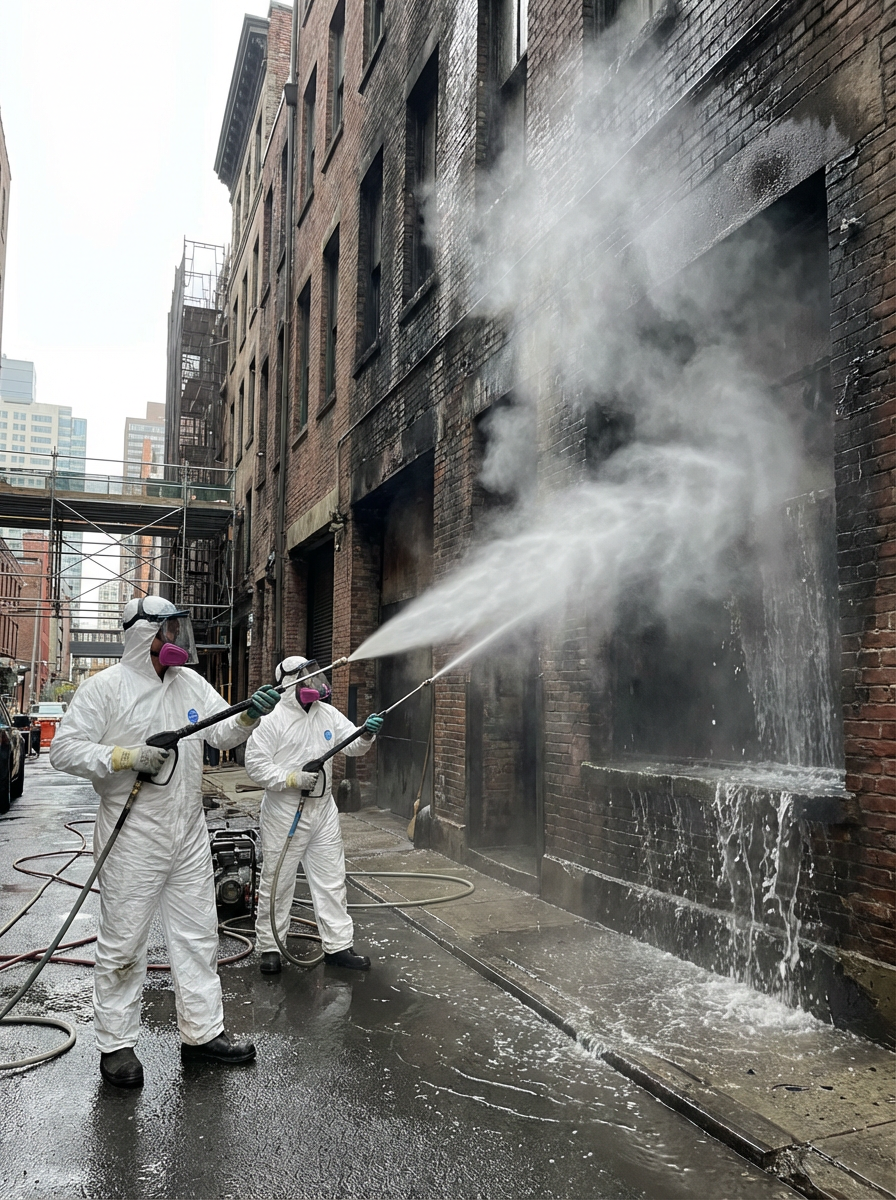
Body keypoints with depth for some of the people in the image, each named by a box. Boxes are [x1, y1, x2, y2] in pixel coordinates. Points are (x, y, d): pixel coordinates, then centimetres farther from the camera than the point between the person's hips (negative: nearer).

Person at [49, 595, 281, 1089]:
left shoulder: (190, 683, 8)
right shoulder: (105, 687, -9)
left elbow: (222, 733, 5)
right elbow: (64, 750, -11)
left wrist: (249, 715, -15)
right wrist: (127, 758, -21)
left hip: (189, 835, 6)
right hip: (133, 837, -6)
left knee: (198, 933, 13)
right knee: (123, 942, 5)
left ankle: (202, 1030, 27)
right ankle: (115, 1044, 22)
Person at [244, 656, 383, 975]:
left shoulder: (327, 714, 5)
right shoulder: (273, 719, -12)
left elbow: (352, 745, 5)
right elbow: (256, 765, -14)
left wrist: (366, 734, -17)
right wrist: (292, 779, -22)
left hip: (323, 809, 6)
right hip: (284, 812, -5)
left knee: (331, 879, 9)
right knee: (277, 881, 7)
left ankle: (338, 945, 18)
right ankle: (269, 947, 22)